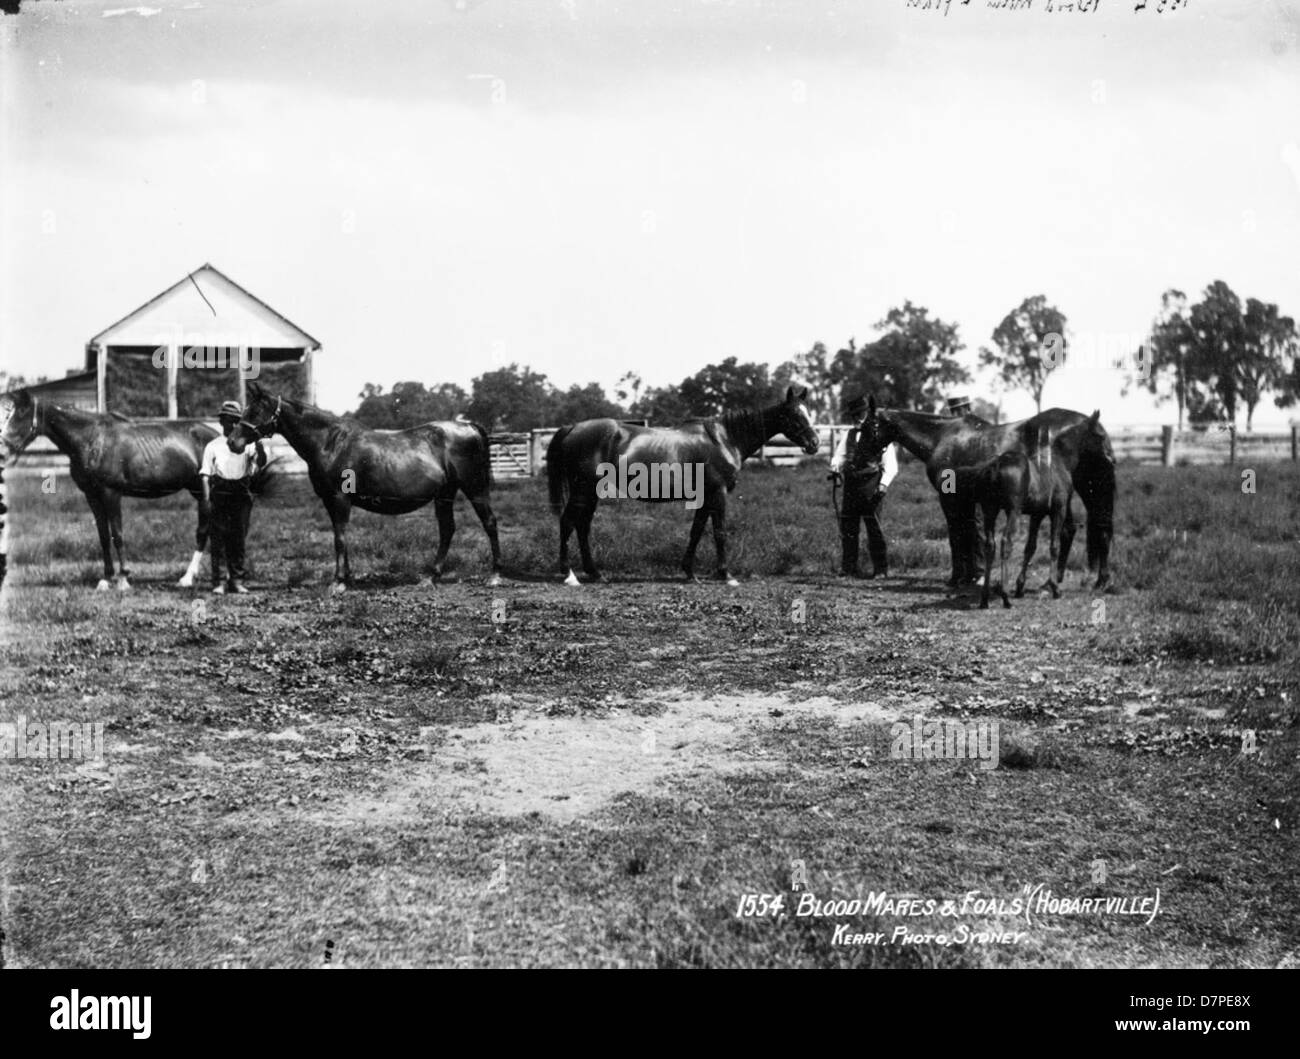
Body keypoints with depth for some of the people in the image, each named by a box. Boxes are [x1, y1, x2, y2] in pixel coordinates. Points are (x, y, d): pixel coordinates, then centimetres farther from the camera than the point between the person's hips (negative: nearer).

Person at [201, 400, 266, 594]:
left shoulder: (247, 444, 7)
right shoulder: (213, 446, 6)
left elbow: (261, 462, -7)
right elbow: (205, 474, 2)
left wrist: (259, 447, -27)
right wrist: (207, 498, -8)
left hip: (241, 492, 1)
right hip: (220, 492, -1)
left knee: (238, 538, 5)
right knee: (219, 538, 0)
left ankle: (237, 580, 12)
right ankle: (218, 581, 2)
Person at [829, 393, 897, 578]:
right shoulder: (848, 435, 15)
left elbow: (891, 466, -2)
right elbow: (839, 456, 17)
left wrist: (883, 485, -14)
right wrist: (835, 467, -6)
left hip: (870, 488, -5)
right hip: (850, 485, 5)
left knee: (874, 528, -4)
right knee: (847, 528, 5)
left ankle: (881, 569, 3)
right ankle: (847, 568, 11)